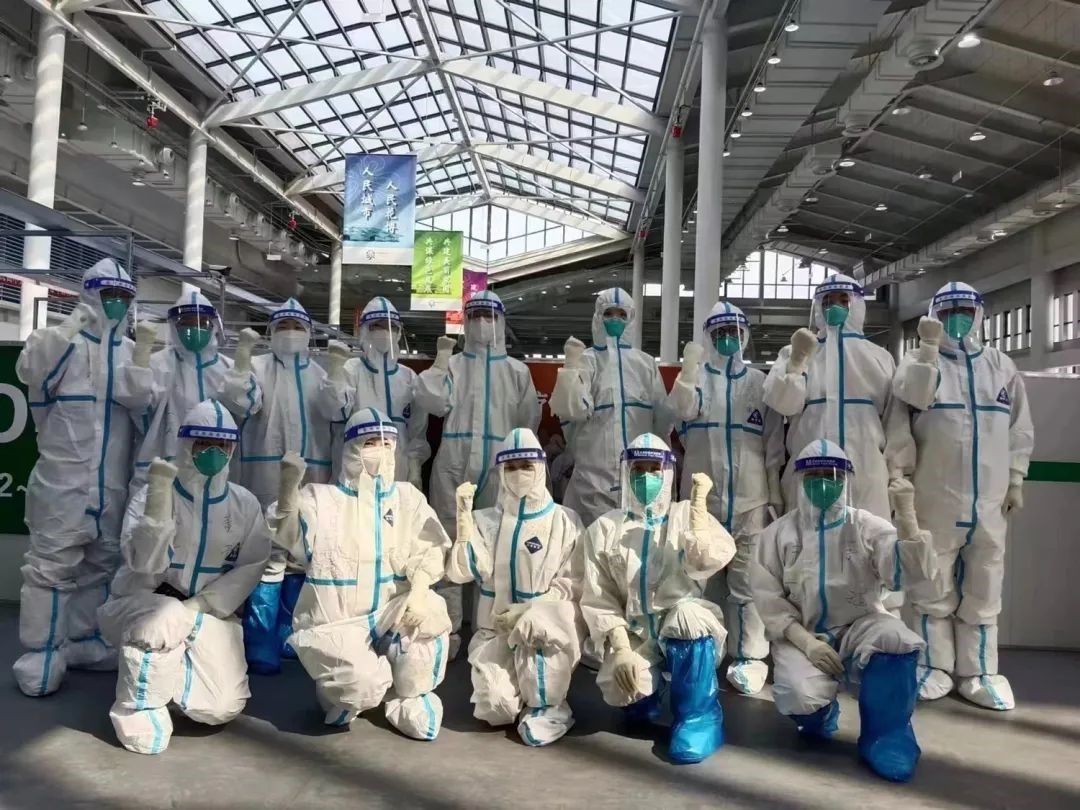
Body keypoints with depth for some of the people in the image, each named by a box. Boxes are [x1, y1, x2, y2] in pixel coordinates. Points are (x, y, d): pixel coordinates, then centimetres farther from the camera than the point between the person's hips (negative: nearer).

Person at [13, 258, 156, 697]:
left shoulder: (129, 350, 11)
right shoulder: (62, 340, 1)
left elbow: (137, 397, -3)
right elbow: (31, 369, -17)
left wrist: (144, 351, -14)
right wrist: (71, 326, -23)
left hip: (112, 483, 5)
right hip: (63, 477, -5)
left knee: (102, 563, 12)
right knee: (52, 564, -5)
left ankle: (84, 641, 24)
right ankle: (41, 653, 3)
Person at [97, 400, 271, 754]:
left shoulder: (245, 504, -2)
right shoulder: (149, 496, -9)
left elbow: (249, 569, -5)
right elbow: (144, 564, -23)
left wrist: (196, 610, -17)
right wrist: (159, 500, -33)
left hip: (209, 615, 3)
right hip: (139, 604, -2)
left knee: (224, 706, -16)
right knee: (166, 618, -39)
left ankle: (169, 671, 15)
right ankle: (139, 707, -11)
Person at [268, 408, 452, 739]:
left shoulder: (408, 496, 8)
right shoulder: (322, 498, 2)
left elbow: (427, 551, -3)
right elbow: (292, 542, -14)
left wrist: (418, 593, -23)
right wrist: (288, 489, -30)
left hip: (390, 615, 2)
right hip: (336, 621, -2)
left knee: (429, 617, -29)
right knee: (365, 684, -26)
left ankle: (410, 698, -3)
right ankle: (335, 692, 12)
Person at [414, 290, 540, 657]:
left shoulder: (517, 371, 11)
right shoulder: (451, 365, 7)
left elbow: (529, 419, 10)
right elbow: (430, 400, -9)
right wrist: (441, 358, -5)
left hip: (500, 467, 1)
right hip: (453, 464, -1)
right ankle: (447, 629, 6)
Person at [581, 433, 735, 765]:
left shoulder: (687, 516, 1)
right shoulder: (604, 529, 2)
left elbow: (709, 561, -19)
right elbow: (598, 599, -4)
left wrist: (698, 504, -20)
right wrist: (620, 647, -16)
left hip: (689, 635, -1)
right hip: (635, 634, 2)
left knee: (687, 614, -35)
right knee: (617, 688, -26)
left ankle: (699, 716, -13)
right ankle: (644, 694, 15)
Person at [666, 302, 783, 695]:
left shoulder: (760, 382, 11)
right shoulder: (695, 376, 9)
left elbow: (774, 442, 11)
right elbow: (683, 410, -13)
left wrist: (777, 494, 6)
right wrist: (689, 371, -29)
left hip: (750, 498, 0)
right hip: (702, 495, 0)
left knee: (747, 580, -1)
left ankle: (749, 656, 7)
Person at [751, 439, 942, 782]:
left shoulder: (867, 527, 1)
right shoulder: (778, 534, 2)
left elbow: (914, 577, -13)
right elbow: (768, 599, -2)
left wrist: (906, 515, -25)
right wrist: (806, 642, -17)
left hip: (858, 627, 1)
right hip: (800, 635, 0)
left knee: (898, 639, -34)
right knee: (801, 699, -31)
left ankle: (886, 735, -10)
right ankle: (820, 716, 10)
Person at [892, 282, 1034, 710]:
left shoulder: (1001, 365, 11)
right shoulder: (921, 360, 4)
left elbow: (1020, 427, 12)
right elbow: (913, 395, -19)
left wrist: (1016, 479, 7)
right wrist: (929, 345, -20)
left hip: (989, 497, 3)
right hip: (936, 496, -2)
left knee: (982, 590, 8)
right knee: (933, 587, 3)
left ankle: (977, 672, 17)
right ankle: (934, 666, 14)